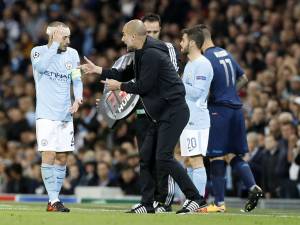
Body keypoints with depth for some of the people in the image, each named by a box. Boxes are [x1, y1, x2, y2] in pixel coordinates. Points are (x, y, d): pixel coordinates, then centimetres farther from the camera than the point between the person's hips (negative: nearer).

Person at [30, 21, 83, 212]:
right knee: (49, 156, -12)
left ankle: (54, 199, 12)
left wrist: (78, 98, -10)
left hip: (65, 115, 5)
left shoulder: (72, 54, 10)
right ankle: (54, 200, -12)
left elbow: (77, 80, 9)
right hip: (46, 115, -5)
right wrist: (55, 44, -18)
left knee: (62, 158, 5)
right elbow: (41, 67, -23)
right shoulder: (38, 51, -2)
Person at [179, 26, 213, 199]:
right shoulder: (190, 64, 19)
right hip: (187, 119, 10)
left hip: (197, 121, -10)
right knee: (191, 162, 11)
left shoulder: (203, 64, -12)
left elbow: (196, 92, -19)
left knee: (196, 161, -11)